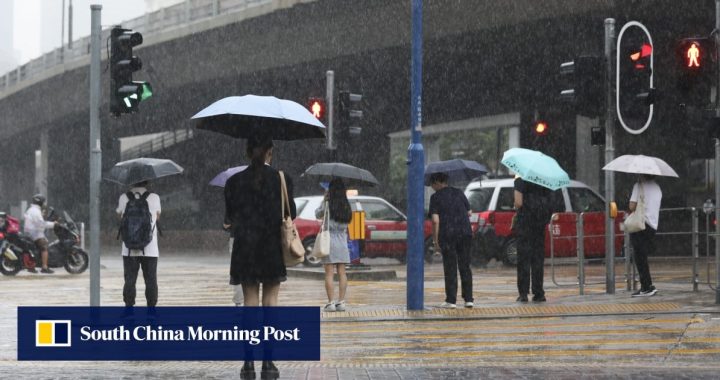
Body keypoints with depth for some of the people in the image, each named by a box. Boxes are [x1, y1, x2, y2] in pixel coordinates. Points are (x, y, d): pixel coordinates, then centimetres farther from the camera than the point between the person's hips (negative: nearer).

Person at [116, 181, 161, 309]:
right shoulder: (154, 198, -1)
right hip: (150, 249, -1)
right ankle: (151, 311, 4)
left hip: (129, 249, 1)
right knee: (151, 281, 4)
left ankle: (129, 310, 2)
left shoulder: (124, 198, 0)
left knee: (129, 281, 4)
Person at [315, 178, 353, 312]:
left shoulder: (328, 205, -8)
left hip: (329, 241, -4)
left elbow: (317, 214, 6)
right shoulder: (347, 207, 2)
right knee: (342, 272, 6)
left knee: (329, 273, -3)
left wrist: (324, 200, 9)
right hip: (342, 242, 4)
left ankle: (330, 302, -6)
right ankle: (341, 302, 5)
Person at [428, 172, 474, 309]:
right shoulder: (459, 193, 11)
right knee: (465, 267, 9)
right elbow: (469, 213, 13)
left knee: (450, 268, 1)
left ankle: (451, 300, 1)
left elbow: (435, 220, -8)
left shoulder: (436, 197, -1)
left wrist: (435, 241, -4)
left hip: (447, 235, -4)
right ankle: (468, 299, 8)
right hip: (465, 233, 4)